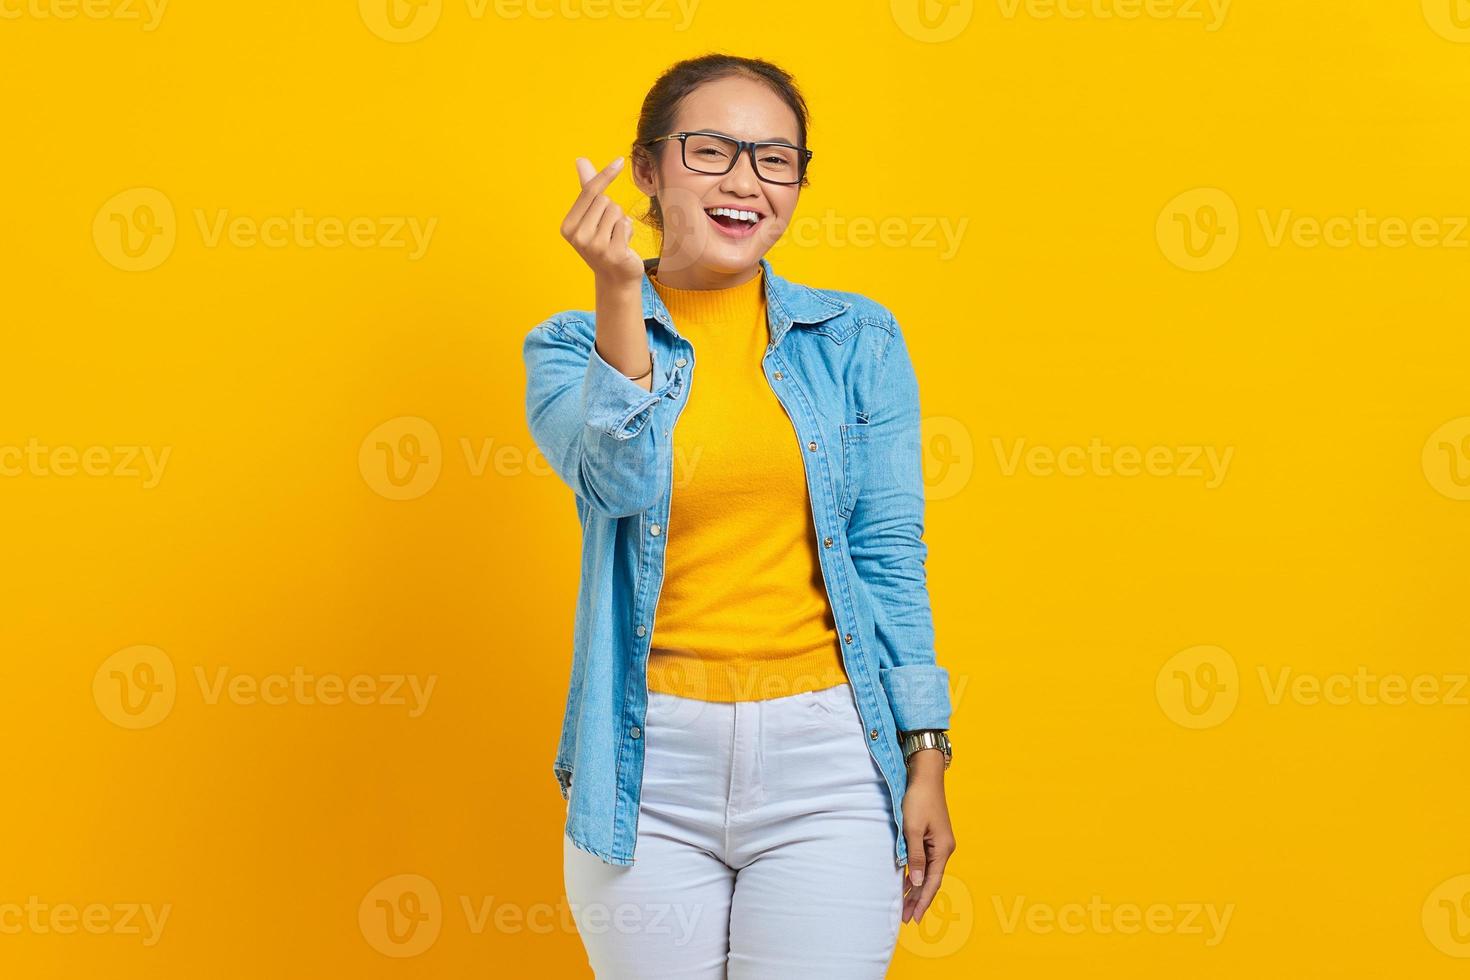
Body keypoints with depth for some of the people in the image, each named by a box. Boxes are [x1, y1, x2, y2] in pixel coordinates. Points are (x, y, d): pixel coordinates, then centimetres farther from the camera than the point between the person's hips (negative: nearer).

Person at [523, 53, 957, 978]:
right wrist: (619, 297, -22)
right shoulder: (573, 348, 4)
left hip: (826, 761, 0)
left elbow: (891, 555, 4)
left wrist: (927, 760, 1)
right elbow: (623, 479, -14)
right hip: (650, 764, 0)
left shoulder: (858, 339, 6)